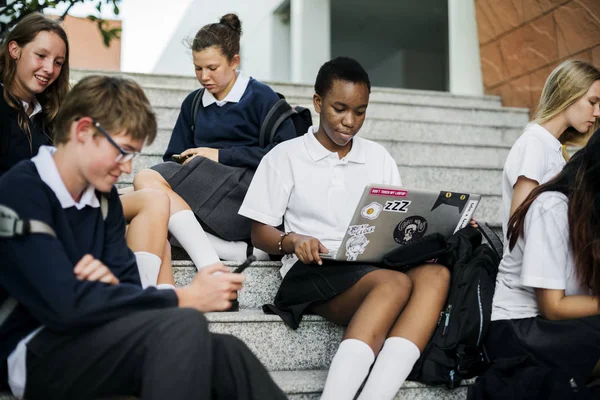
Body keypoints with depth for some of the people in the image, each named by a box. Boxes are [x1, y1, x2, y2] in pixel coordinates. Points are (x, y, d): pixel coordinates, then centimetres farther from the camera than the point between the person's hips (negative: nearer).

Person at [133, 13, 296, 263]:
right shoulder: (193, 103, 21)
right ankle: (242, 251, -32)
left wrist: (222, 155, -7)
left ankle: (211, 270, -35)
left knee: (147, 181, -25)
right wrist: (183, 166, -7)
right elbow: (174, 159, 18)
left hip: (248, 191, -6)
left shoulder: (261, 97, 6)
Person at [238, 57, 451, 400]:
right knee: (395, 283, -34)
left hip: (376, 268, 4)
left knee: (435, 273, -30)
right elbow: (260, 232, 6)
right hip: (315, 272, -4)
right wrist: (292, 241, -16)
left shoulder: (379, 157, 18)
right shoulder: (286, 156, 7)